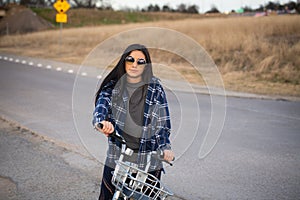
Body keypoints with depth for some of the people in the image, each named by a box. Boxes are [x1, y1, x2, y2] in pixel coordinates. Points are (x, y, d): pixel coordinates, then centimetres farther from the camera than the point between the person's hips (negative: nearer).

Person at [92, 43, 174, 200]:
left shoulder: (155, 89, 0)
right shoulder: (112, 86, 1)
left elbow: (163, 122, 1)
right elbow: (101, 106, -16)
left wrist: (165, 147, -14)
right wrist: (102, 122, -38)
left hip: (149, 162, -1)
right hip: (116, 160, 1)